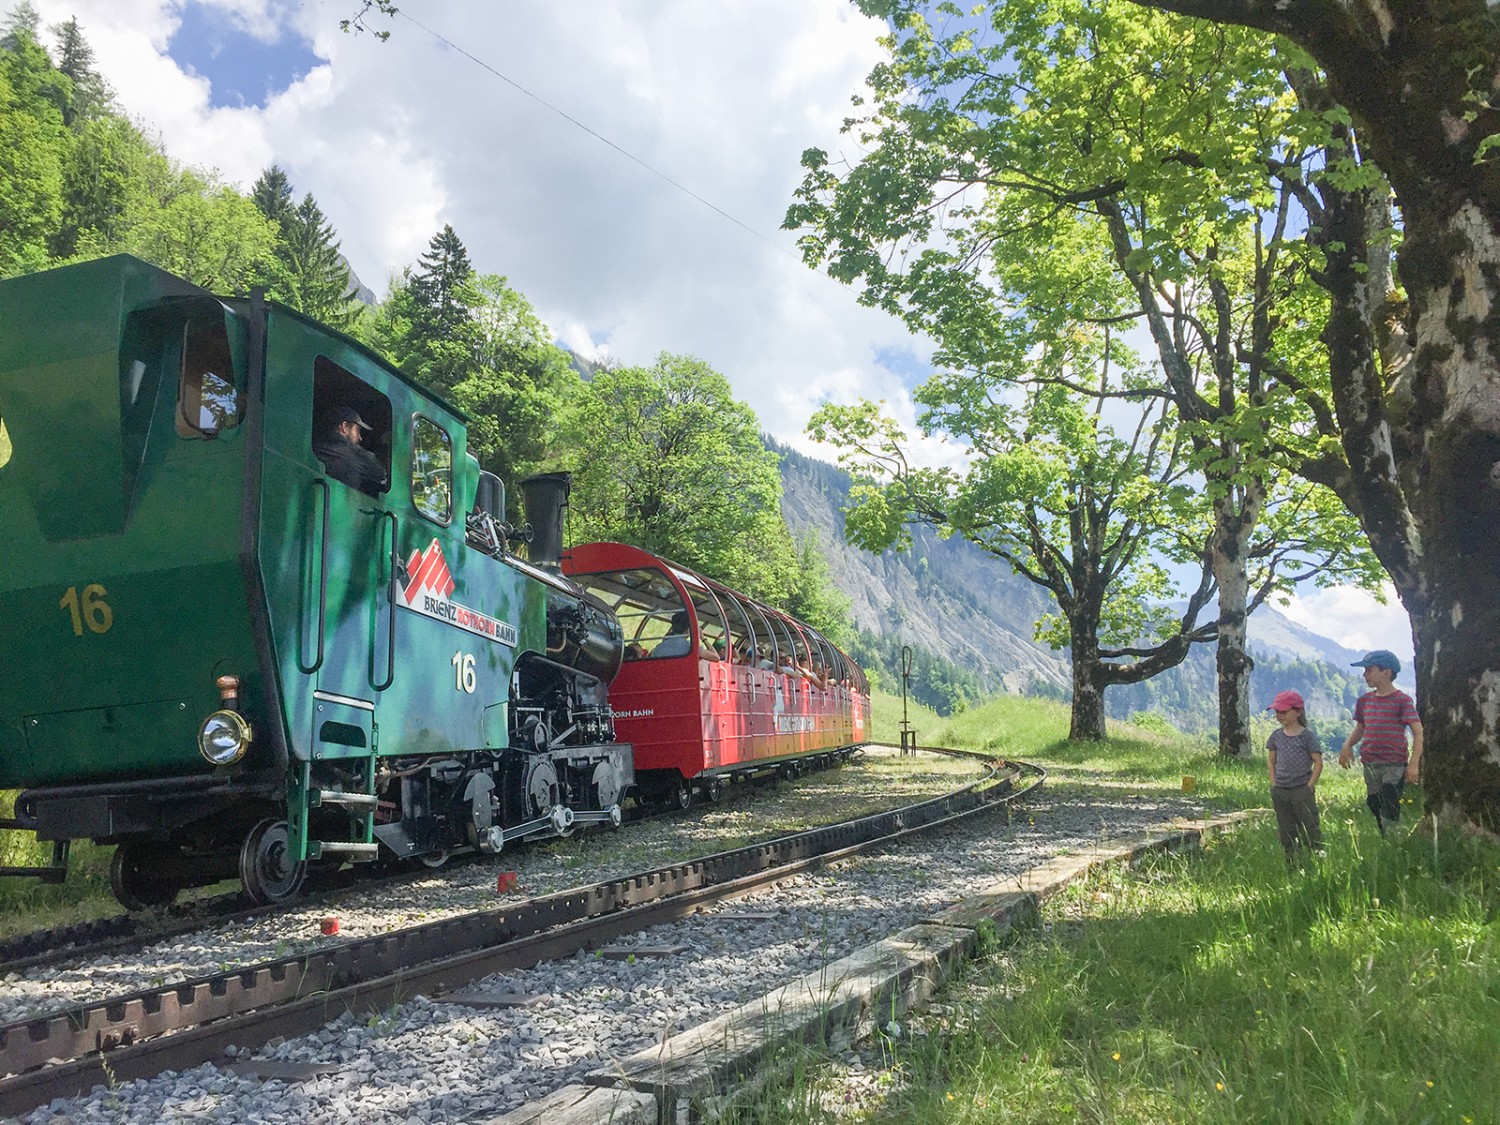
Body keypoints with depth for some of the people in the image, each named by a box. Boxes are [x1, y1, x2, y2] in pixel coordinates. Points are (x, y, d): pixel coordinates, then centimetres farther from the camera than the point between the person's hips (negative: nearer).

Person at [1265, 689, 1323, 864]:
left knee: (1309, 830, -3)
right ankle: (1291, 865, 18)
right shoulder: (1276, 736, 7)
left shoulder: (1307, 736, -6)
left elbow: (1318, 763, -5)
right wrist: (1274, 784, 4)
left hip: (1302, 790, -5)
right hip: (1280, 791, 5)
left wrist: (1309, 786, -11)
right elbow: (1271, 761, 14)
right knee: (1286, 833, 10)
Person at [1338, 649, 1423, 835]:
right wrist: (1347, 745, 0)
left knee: (1390, 812, -12)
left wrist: (1413, 764, -17)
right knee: (1373, 806, 11)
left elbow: (1418, 732, -9)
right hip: (1370, 765, 6)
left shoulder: (1402, 700, -7)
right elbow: (1360, 728, 21)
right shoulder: (1365, 700, 11)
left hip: (1394, 766, -6)